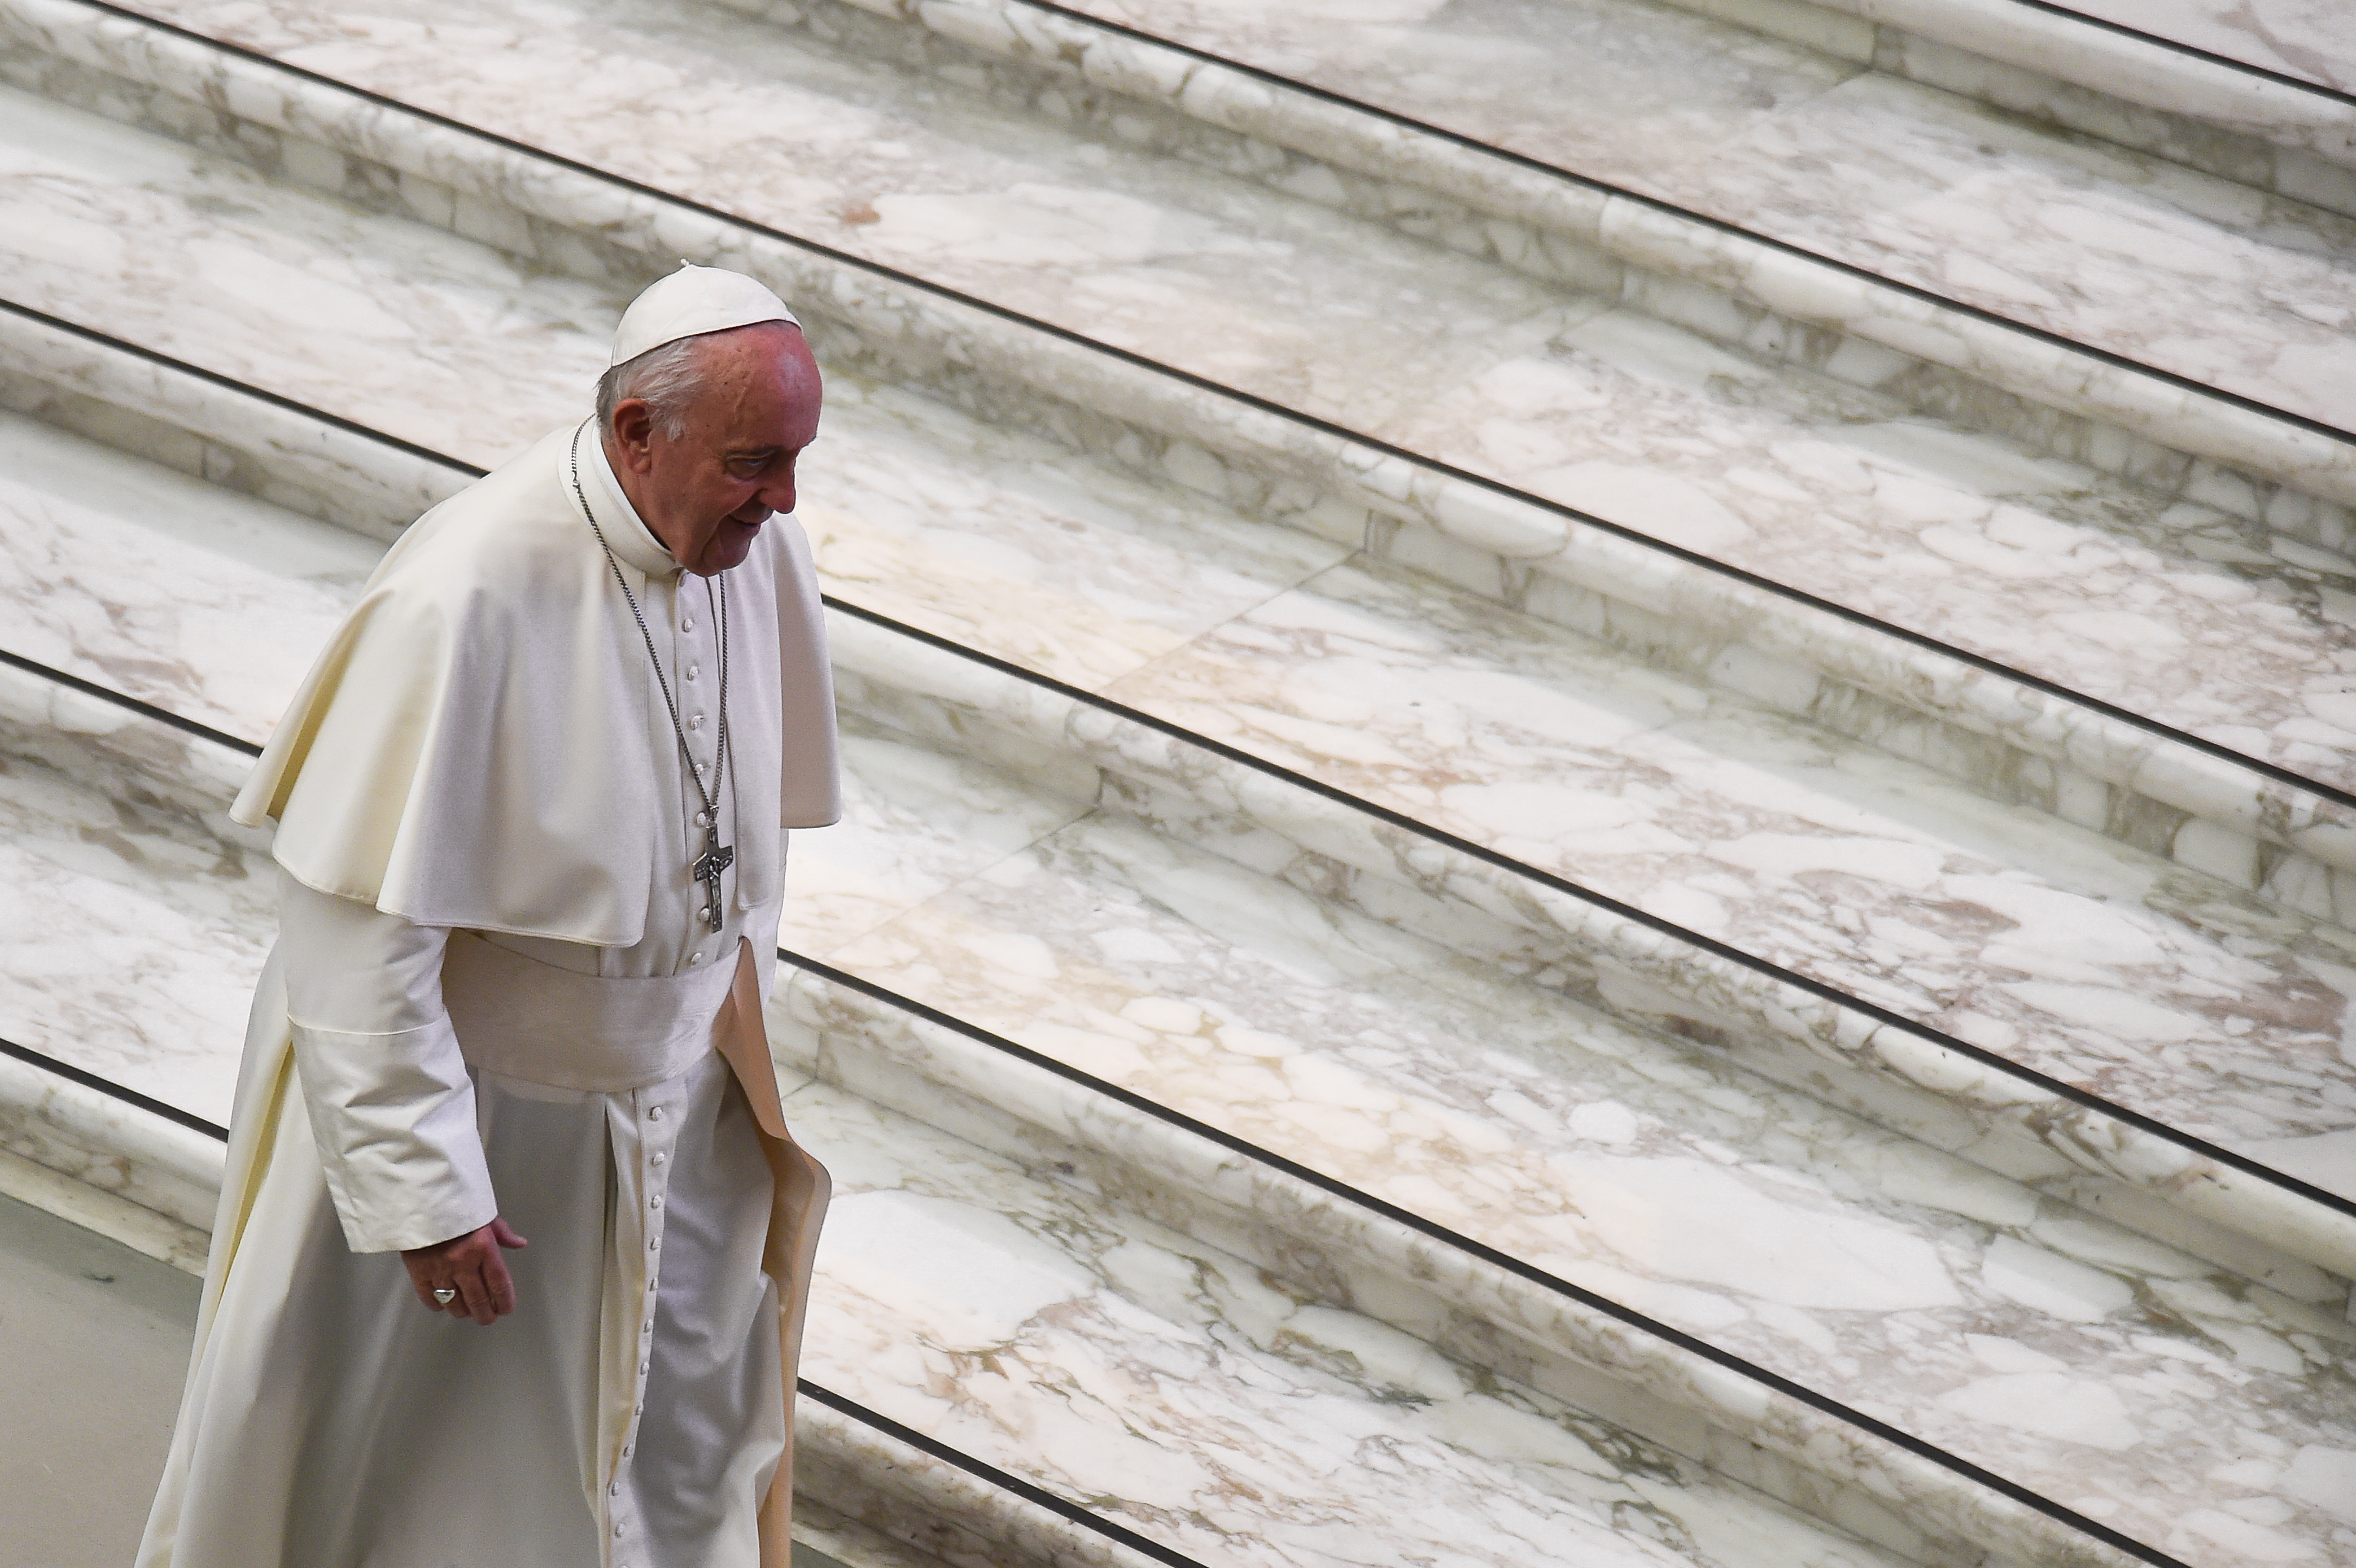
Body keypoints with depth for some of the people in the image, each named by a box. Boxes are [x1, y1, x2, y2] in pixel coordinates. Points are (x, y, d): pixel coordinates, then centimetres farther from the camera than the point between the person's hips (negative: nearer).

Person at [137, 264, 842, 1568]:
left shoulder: (754, 548, -10)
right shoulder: (466, 599, -31)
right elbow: (357, 936, -27)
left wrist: (749, 1049, 16)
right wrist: (424, 1191, -24)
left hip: (668, 1114, 6)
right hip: (449, 1104, -5)